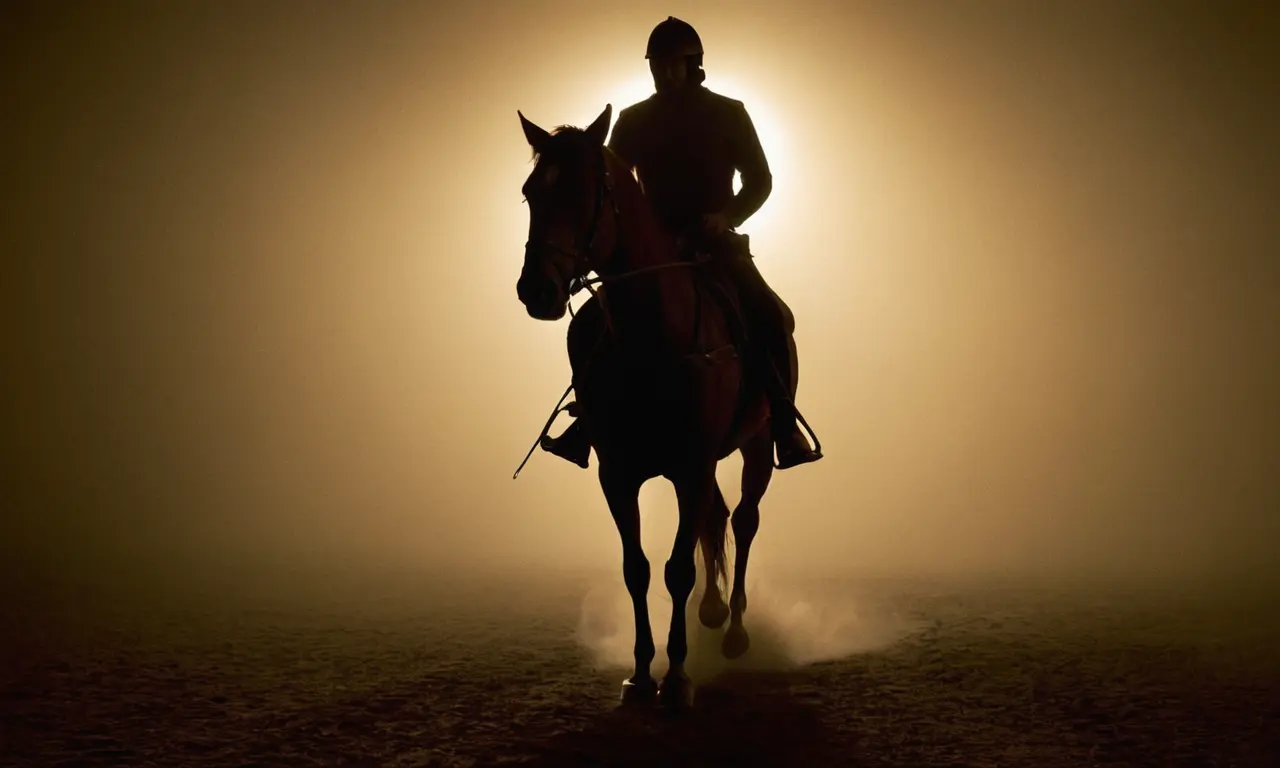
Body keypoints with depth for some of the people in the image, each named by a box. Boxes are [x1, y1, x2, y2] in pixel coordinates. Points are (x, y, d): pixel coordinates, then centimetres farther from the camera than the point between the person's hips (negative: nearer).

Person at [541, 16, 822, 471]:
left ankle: (785, 427, -15)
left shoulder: (728, 114, 1)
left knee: (772, 318, -26)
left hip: (717, 245, -2)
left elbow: (760, 181, -1)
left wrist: (727, 217, -20)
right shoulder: (633, 121, 6)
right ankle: (588, 424, 1)